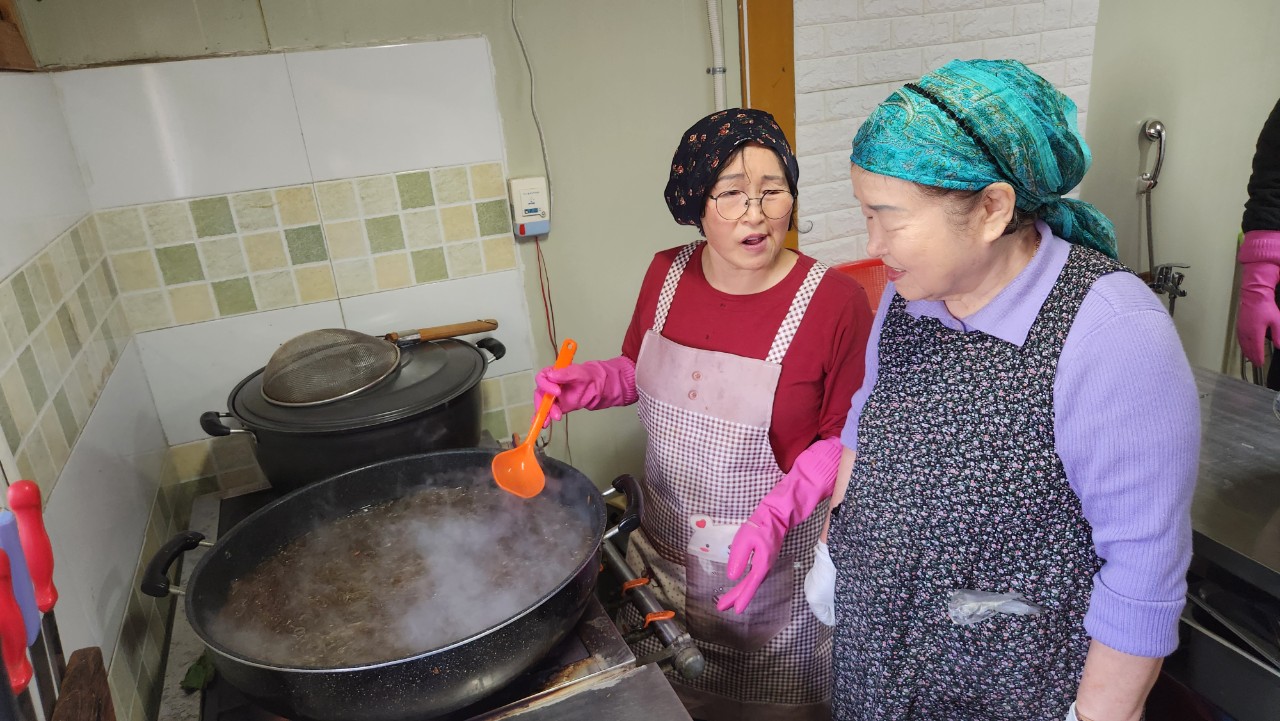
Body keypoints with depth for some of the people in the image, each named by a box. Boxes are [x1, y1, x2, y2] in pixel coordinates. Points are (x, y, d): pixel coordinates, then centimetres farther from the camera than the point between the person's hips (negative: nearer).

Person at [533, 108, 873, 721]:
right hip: (668, 546, 5)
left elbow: (845, 435, -13)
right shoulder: (667, 274, -7)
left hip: (774, 559, -4)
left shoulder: (834, 302, -21)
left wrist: (777, 514, -25)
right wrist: (591, 383, -10)